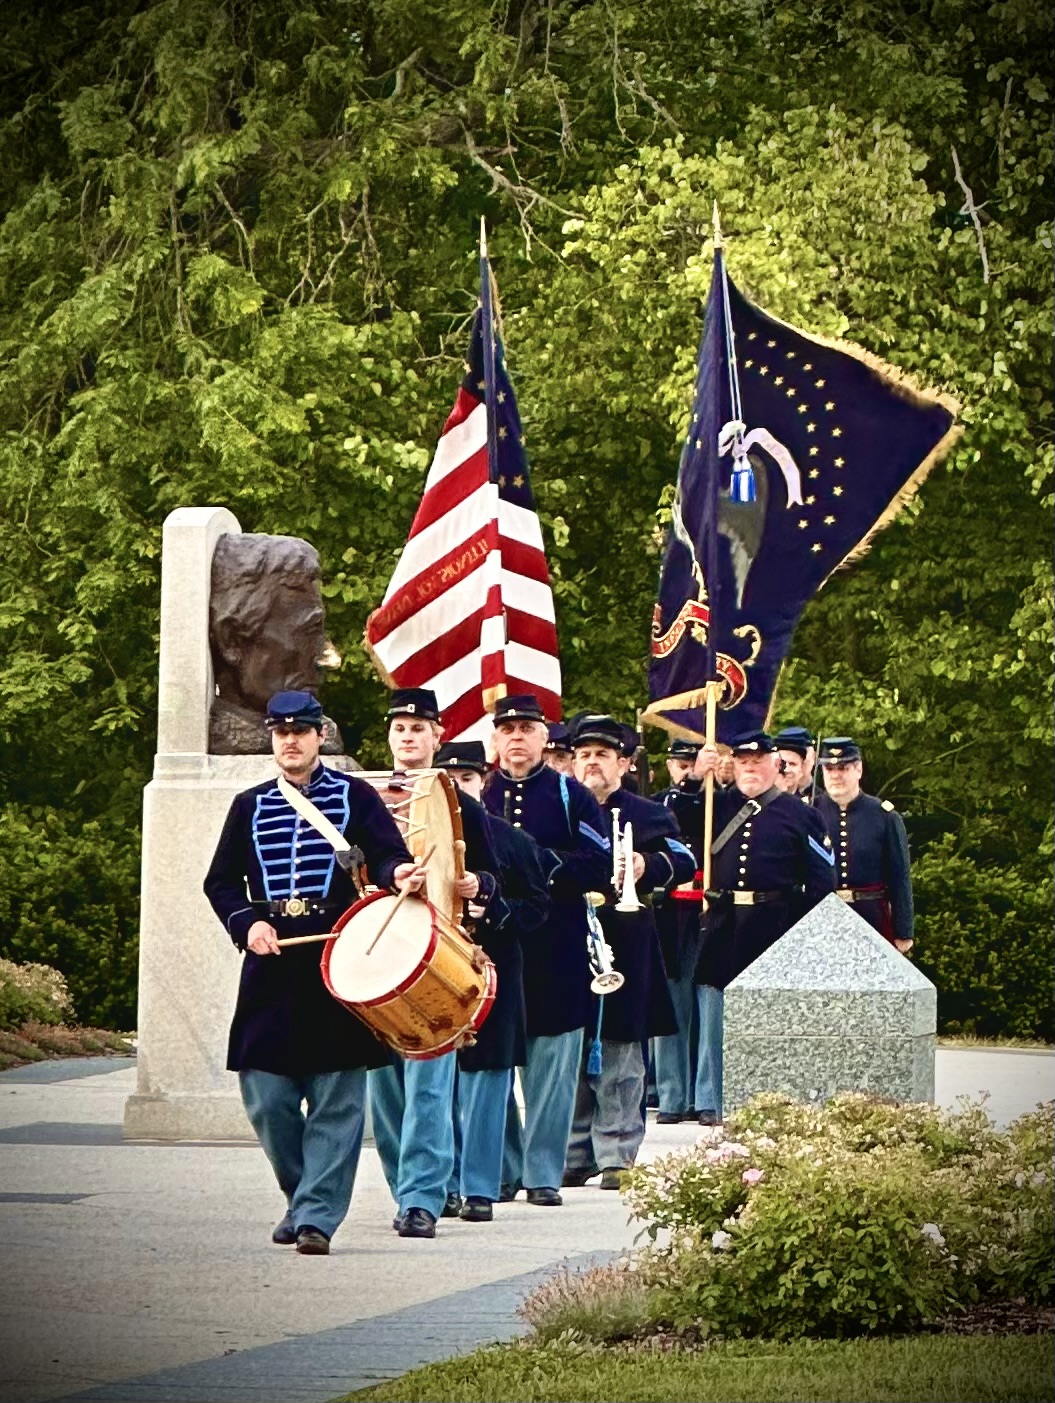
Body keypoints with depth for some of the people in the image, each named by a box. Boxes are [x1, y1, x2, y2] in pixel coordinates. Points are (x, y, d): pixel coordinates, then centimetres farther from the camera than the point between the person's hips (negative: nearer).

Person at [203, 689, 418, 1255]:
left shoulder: (355, 796, 7)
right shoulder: (249, 806, 15)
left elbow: (388, 856, -1)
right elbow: (220, 881, 14)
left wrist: (398, 875, -25)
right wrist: (247, 923, -4)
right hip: (271, 963, 3)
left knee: (336, 1098, -6)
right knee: (267, 1099, 1)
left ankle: (317, 1215, -5)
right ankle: (302, 1197, 22)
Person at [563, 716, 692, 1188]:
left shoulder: (647, 814, 6)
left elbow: (683, 860, -7)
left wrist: (647, 865, -27)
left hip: (622, 950, -3)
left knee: (617, 1057, -3)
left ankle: (618, 1157, 1)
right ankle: (573, 1158, 11)